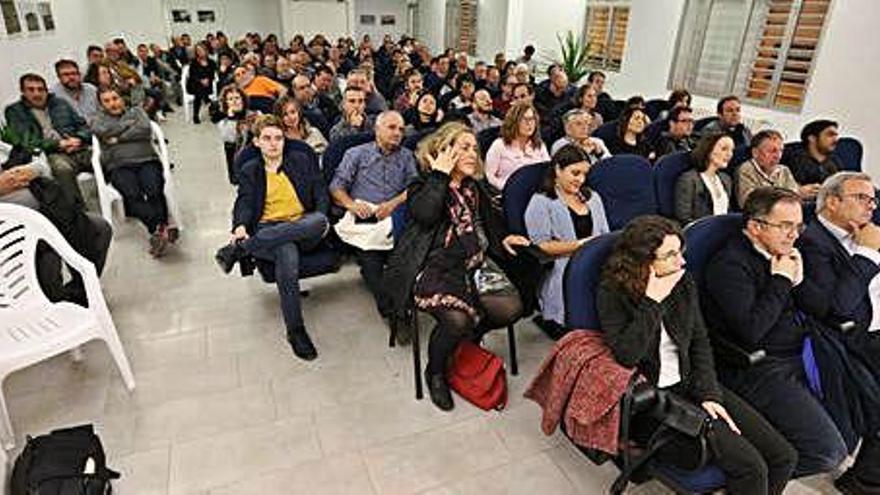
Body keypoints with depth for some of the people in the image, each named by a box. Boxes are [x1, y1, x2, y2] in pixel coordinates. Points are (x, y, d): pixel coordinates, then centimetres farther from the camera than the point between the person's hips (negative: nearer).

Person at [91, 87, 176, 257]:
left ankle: (159, 231, -48)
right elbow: (101, 132, 2)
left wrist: (118, 138, 4)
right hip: (119, 167, -1)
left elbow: (146, 130, 5)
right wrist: (129, 122, 11)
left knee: (154, 190, -32)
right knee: (132, 194, -33)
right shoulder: (100, 118, 27)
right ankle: (160, 229, -51)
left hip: (146, 161, 1)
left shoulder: (136, 111, 26)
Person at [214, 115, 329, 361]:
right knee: (287, 254, -38)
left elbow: (321, 194, 14)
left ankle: (240, 248, -31)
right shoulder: (249, 171, 18)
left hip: (303, 229, 2)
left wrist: (321, 219, -8)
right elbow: (245, 203, 6)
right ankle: (296, 331, -26)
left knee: (319, 220, -37)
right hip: (268, 231, -1)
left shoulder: (301, 163, 20)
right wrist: (240, 226, -17)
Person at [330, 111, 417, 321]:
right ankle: (388, 307, -29)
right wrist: (351, 204, -11)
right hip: (363, 218, -1)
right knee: (369, 255, -32)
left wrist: (394, 203, -10)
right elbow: (336, 186, 10)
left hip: (394, 217, 2)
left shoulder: (406, 156, 24)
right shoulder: (356, 154, 19)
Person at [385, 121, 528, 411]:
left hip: (474, 265, 6)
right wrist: (440, 175, -11)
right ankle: (435, 372, 3)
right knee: (457, 319, -31)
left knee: (511, 308, -18)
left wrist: (502, 239, 15)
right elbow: (425, 214, -21)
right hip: (435, 268, -6)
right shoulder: (423, 187, 3)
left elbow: (486, 225, 35)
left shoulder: (474, 189, 22)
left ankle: (471, 336, 16)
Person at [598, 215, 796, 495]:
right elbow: (627, 355, -24)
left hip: (691, 386, 6)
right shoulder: (612, 294, -13)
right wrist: (652, 303, -23)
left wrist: (708, 394, -5)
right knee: (750, 468, -17)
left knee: (784, 457, -2)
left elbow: (700, 343, 7)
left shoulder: (683, 283, 4)